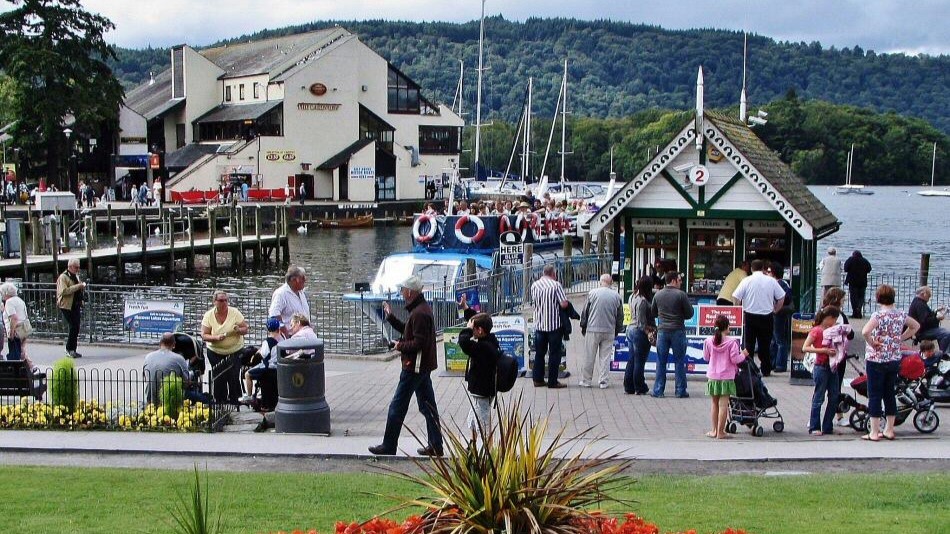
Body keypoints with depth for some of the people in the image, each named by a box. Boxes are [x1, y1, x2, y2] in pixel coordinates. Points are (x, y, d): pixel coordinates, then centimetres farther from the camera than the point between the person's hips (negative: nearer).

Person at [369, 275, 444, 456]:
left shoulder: (419, 313, -21)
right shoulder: (423, 308, 13)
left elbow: (419, 343, -25)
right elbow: (408, 330, 23)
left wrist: (400, 346, -11)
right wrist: (390, 317, 19)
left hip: (413, 367, -11)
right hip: (423, 366, 11)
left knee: (397, 407, -1)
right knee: (428, 407, 12)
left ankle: (388, 446, 6)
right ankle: (435, 446, 15)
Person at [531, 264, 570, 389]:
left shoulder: (535, 285, 1)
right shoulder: (556, 285, -13)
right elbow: (564, 304, -17)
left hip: (539, 324, 5)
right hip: (554, 324, -5)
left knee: (539, 353, 14)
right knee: (554, 354, 2)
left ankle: (538, 379, 16)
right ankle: (553, 382, 3)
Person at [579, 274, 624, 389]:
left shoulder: (592, 293, -3)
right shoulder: (616, 296, 3)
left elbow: (585, 311, 0)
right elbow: (620, 316, 9)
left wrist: (583, 326, 11)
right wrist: (617, 330, 20)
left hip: (593, 329, -2)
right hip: (609, 331, 2)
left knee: (589, 357, 6)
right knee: (606, 357, 8)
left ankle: (586, 380, 12)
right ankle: (604, 381, 8)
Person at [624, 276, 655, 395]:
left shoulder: (633, 296, 8)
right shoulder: (643, 300, -19)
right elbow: (641, 322, -21)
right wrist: (649, 332, -19)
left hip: (630, 329, 9)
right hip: (639, 332, -9)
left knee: (631, 360, 14)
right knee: (639, 361, 0)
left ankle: (629, 387, 18)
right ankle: (640, 388, 8)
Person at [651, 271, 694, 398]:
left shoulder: (658, 295, 3)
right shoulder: (681, 294, -9)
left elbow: (653, 312, 13)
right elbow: (689, 314, -6)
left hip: (662, 331, 3)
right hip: (678, 331, -3)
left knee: (661, 362, 8)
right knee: (679, 361, 5)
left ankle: (658, 391, 8)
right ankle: (680, 391, 7)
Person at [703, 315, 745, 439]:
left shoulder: (709, 341, -2)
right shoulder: (731, 342, -12)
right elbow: (735, 359, -11)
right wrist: (743, 355, 7)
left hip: (712, 377, 3)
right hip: (726, 377, -3)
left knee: (715, 404, 14)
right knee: (723, 404, -1)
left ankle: (714, 430, 17)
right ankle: (720, 432, 0)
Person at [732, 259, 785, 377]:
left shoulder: (746, 281, -6)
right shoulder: (771, 281, -1)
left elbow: (736, 298, -9)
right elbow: (781, 297, 3)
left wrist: (740, 310, 5)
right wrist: (775, 310, 15)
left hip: (749, 316, -1)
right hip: (767, 316, 1)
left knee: (748, 345, 7)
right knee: (765, 345, 10)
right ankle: (766, 370, 14)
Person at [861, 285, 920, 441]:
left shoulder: (878, 315, -16)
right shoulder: (900, 315, 4)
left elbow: (865, 331, -31)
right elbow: (916, 326, 21)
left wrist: (872, 343, -14)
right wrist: (900, 338, 15)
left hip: (876, 359, -6)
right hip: (894, 359, 6)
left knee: (875, 395, 0)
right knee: (889, 394, 15)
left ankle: (874, 432, 2)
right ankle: (889, 430, 20)